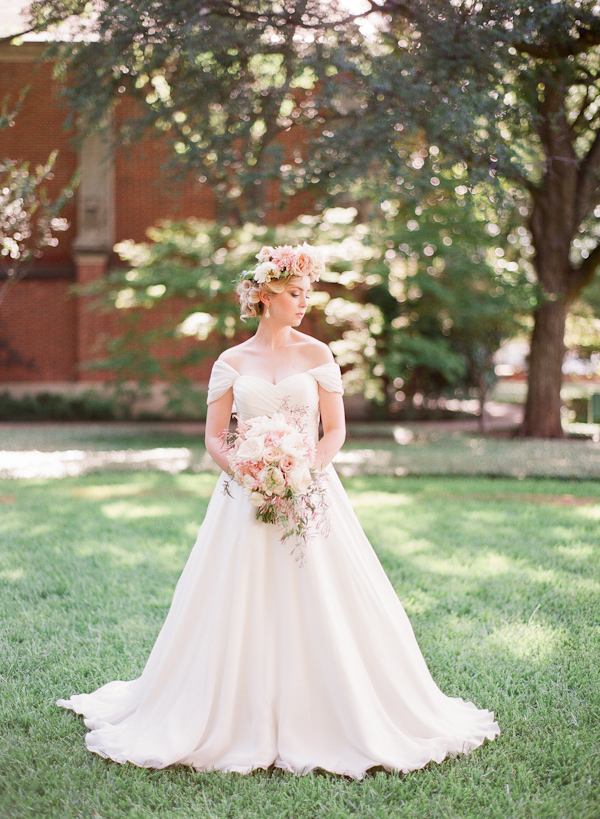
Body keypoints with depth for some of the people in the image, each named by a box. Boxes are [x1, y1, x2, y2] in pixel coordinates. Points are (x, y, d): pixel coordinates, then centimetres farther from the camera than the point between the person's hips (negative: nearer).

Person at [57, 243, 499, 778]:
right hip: (247, 495, 1)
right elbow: (214, 437, 6)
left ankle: (321, 723, 13)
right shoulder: (232, 363, 5)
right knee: (238, 608, 0)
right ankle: (241, 724, 15)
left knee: (320, 608, -2)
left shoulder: (316, 355, 5)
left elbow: (335, 429, 4)